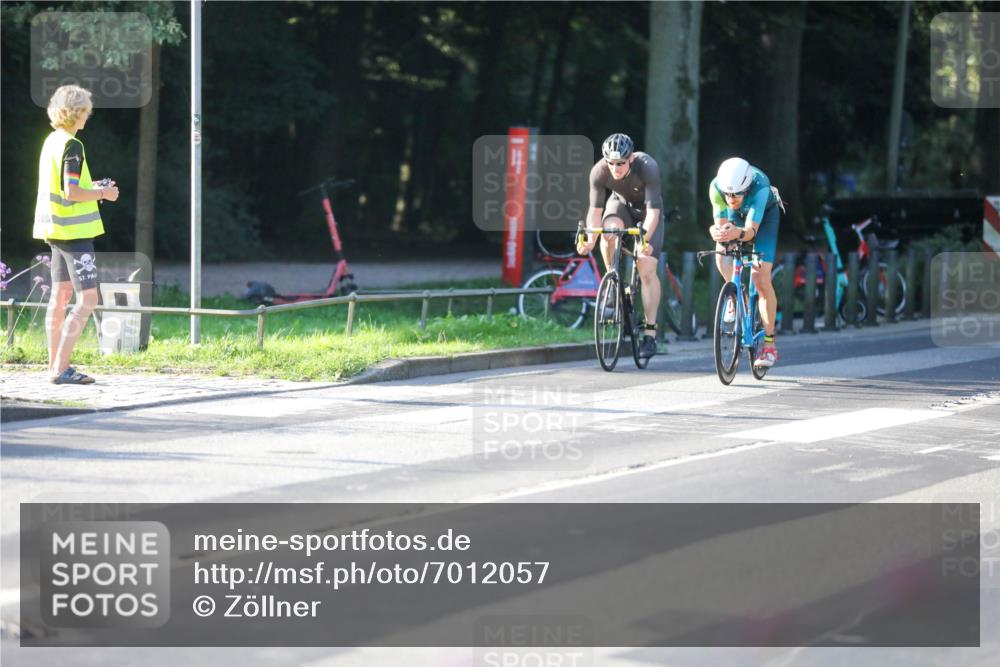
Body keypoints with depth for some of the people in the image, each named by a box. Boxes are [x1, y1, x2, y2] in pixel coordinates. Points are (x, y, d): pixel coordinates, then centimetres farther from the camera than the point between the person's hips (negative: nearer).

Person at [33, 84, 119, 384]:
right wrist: (103, 193, -10)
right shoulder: (72, 146, -17)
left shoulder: (51, 141, 11)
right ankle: (61, 368, -13)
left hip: (56, 231, 10)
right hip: (75, 232, -10)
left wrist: (91, 188, 15)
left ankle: (56, 365, 18)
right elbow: (71, 192, -23)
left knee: (61, 295, 14)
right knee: (87, 298, -8)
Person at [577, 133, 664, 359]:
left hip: (647, 210, -2)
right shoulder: (599, 171, -29)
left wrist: (645, 239, -55)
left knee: (647, 270, -14)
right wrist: (590, 239, -41)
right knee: (609, 232, -34)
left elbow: (653, 210, -39)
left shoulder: (647, 167, -36)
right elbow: (596, 209, -25)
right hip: (621, 204, 2)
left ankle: (650, 332, -11)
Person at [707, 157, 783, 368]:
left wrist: (737, 233, -66)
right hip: (736, 216, 3)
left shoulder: (760, 186, -43)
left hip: (765, 214, -3)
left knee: (760, 276, -14)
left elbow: (751, 230, -44)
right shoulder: (716, 187, -35)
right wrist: (716, 231, -52)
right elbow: (721, 224, -28)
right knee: (721, 255, -24)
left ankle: (769, 344, -7)